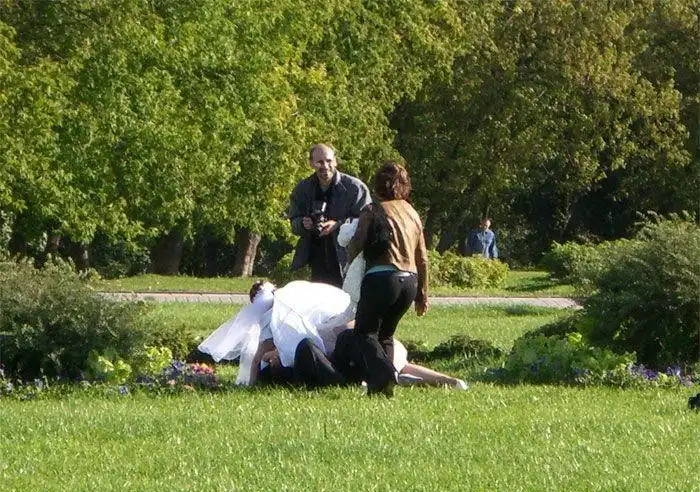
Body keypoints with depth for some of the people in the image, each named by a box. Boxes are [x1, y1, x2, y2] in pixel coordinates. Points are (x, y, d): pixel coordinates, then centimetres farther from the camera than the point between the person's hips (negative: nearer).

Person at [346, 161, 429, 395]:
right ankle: (383, 384, 6)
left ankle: (383, 374, -20)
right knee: (386, 333, 19)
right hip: (410, 281, 6)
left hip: (381, 279, -6)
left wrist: (349, 257, 15)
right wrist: (423, 294, 23)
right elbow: (422, 259, 18)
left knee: (365, 331, 3)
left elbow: (355, 246, -9)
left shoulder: (373, 211, -2)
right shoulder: (412, 213, 17)